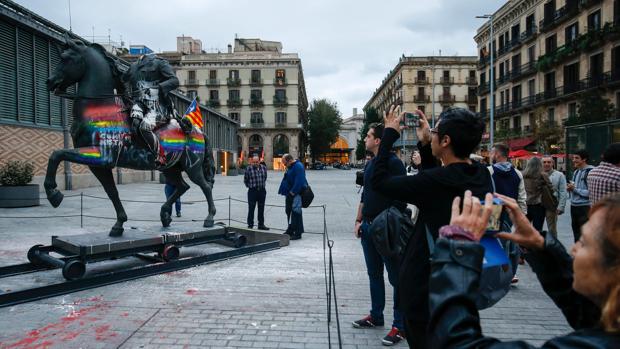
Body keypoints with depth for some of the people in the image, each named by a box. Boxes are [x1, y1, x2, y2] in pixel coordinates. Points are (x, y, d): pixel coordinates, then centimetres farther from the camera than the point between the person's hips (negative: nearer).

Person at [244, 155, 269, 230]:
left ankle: (261, 225, 20)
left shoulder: (264, 168, 4)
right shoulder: (249, 169, -8)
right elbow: (245, 180, 2)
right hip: (252, 191, -4)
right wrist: (250, 186, 7)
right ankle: (250, 225, 9)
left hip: (262, 191, 4)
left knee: (261, 209, 11)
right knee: (251, 209, 0)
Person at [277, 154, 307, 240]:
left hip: (296, 194, -10)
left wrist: (293, 192, -23)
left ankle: (298, 233, -1)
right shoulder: (290, 167, 15)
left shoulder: (298, 167, -16)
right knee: (288, 211, 16)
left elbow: (299, 181, -24)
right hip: (290, 193, 10)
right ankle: (291, 230, 29)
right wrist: (283, 190, 13)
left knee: (296, 212, -7)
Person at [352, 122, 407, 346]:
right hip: (368, 226, 8)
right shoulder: (370, 164, 13)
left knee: (395, 277, 1)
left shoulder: (393, 163, -12)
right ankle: (376, 315, 30)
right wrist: (359, 220, 15)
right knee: (374, 274, 17)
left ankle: (400, 325, 11)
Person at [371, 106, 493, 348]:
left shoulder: (436, 181, -28)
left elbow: (379, 180, -19)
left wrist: (389, 133, -9)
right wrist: (424, 144, 9)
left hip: (425, 286, -8)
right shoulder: (481, 176, -5)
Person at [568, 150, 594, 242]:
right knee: (576, 231, 18)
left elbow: (591, 192, -22)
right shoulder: (576, 172, 12)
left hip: (585, 207, -8)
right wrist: (570, 188, 3)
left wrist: (575, 188, -17)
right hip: (574, 206, 8)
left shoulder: (590, 172, -14)